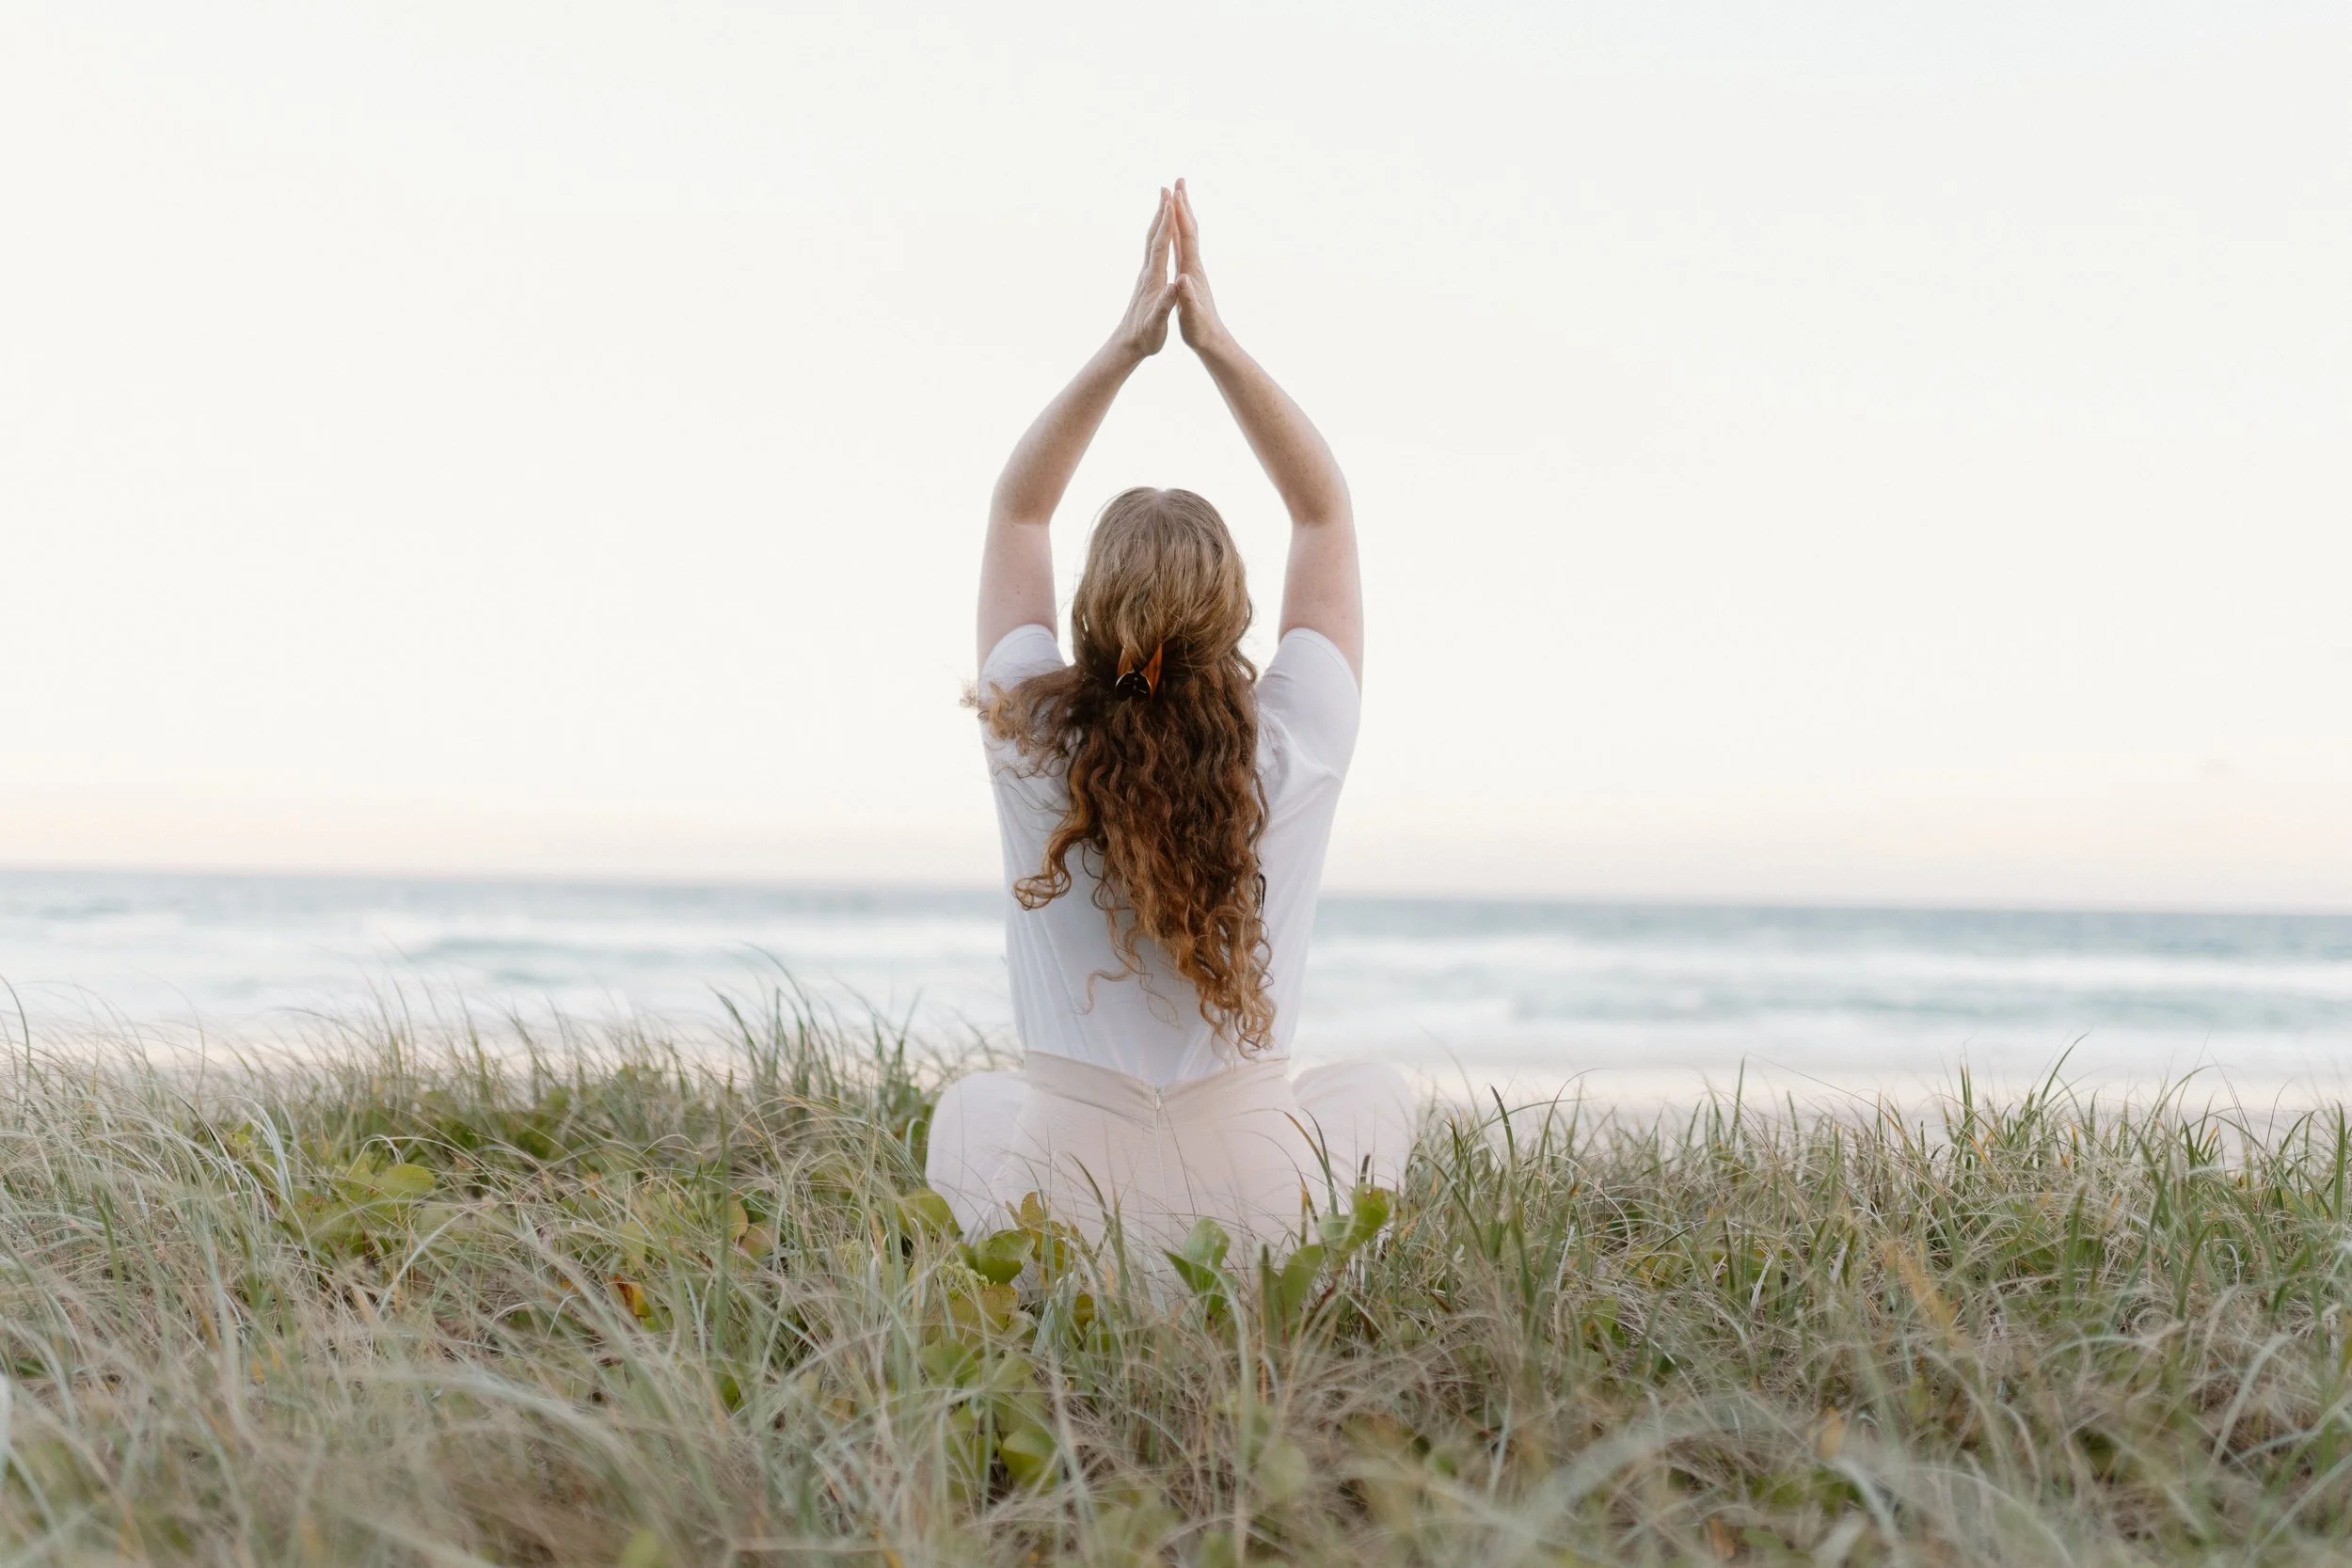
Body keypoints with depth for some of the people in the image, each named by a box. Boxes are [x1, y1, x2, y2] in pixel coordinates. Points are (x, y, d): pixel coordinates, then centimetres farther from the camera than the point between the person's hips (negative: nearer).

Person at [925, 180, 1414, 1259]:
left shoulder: (1032, 740, -9)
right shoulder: (1293, 749, -11)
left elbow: (1018, 509, 6)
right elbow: (1324, 509, 4)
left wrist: (1125, 348, 2)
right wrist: (1216, 343, 1)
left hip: (1056, 1196, 1)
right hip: (1258, 1203, -1)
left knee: (966, 1109, 35)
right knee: (1377, 1095, 32)